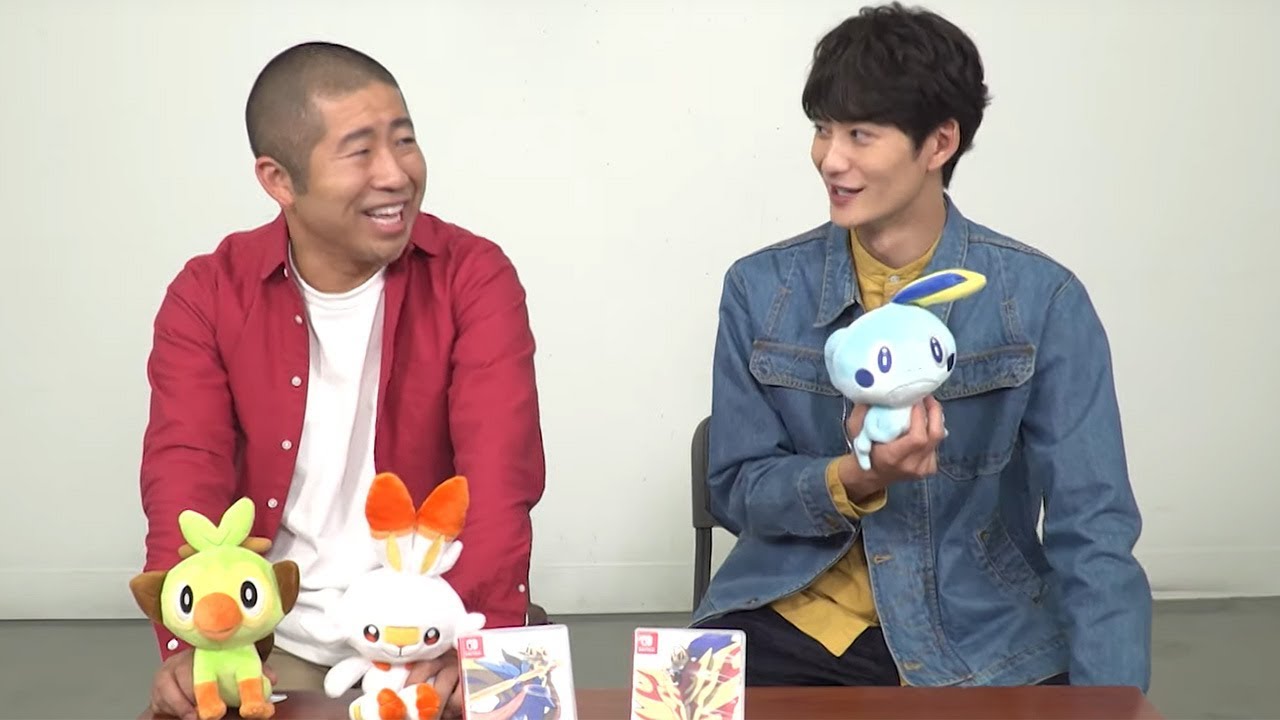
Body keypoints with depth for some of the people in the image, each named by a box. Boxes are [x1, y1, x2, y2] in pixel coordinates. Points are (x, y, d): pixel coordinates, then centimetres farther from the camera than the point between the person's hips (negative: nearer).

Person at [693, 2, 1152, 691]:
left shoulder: (1042, 300, -8)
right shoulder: (760, 289, -2)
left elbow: (1093, 531, -10)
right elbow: (737, 490, 2)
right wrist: (853, 479, -18)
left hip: (978, 640, 0)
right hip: (789, 619, 1)